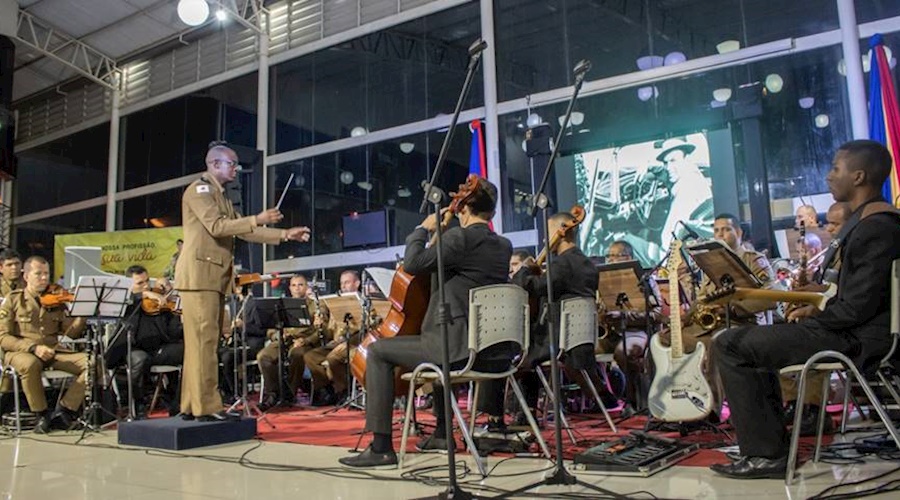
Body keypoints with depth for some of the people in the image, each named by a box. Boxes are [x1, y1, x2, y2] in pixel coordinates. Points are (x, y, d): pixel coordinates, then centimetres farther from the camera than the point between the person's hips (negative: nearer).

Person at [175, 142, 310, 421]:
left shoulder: (221, 196, 24)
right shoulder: (199, 189, -3)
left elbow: (242, 231, 21)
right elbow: (216, 226, -16)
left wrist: (284, 235, 14)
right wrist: (257, 219, -21)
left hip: (215, 277, 9)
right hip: (200, 275, -9)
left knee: (201, 342, 8)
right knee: (204, 340, -10)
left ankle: (191, 405, 12)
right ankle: (206, 406, -9)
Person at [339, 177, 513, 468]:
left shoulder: (460, 237, -11)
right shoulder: (505, 246, 13)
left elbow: (413, 264, -15)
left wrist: (423, 230, 0)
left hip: (462, 350, -9)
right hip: (497, 356, 9)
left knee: (378, 351, 3)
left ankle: (381, 447, 1)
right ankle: (442, 433, 44)